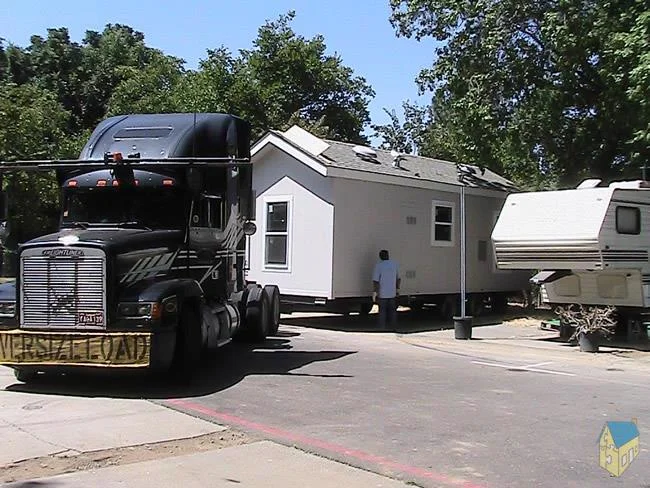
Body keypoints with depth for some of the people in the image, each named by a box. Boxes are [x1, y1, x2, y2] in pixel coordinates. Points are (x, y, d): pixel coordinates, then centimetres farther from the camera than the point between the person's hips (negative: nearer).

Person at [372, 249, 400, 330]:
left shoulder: (378, 265, -13)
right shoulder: (394, 264, 2)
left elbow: (375, 280, -16)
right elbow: (398, 278, 10)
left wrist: (375, 292, -11)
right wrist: (397, 289, 21)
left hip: (382, 293, -4)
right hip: (392, 293, 4)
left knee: (382, 311, 5)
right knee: (392, 311, 14)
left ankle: (382, 328, 8)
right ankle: (394, 327, 20)